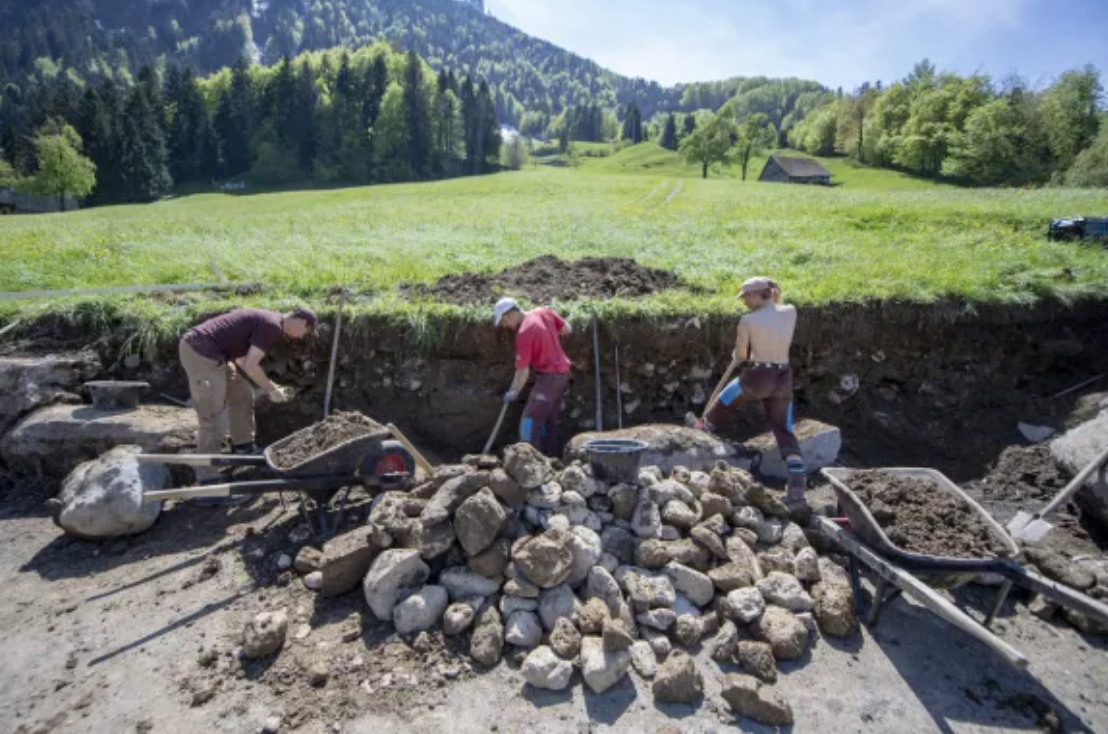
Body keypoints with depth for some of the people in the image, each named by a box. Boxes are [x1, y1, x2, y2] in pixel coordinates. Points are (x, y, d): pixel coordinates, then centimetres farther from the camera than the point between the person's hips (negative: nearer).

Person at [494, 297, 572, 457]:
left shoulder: (524, 333, -19)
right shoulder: (544, 312, 0)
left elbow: (523, 371, -16)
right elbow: (567, 330, 10)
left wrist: (513, 393, -4)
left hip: (549, 376, -9)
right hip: (563, 372, 9)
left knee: (530, 422, -6)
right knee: (550, 420, 16)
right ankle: (550, 459, 22)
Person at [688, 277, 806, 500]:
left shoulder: (748, 321, -10)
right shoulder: (791, 312, 3)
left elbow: (740, 355, -5)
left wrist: (737, 359, 20)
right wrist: (774, 296, 16)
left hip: (756, 376, -4)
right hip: (783, 379, 4)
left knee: (725, 401, 25)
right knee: (784, 430, 11)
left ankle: (704, 426, 51)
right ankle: (798, 482, 2)